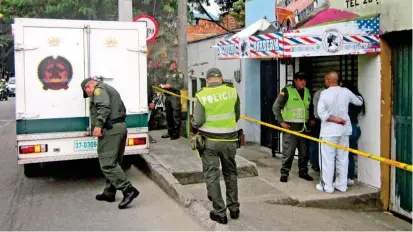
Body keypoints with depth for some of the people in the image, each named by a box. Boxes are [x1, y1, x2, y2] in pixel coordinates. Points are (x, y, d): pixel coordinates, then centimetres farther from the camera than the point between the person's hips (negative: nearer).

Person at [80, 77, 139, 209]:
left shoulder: (99, 89, -1)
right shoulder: (109, 89, 28)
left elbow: (104, 107, -19)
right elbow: (122, 108, 31)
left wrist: (98, 125, -24)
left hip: (110, 129, -10)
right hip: (120, 126, 10)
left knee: (107, 163, -12)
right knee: (113, 162, 15)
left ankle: (128, 190, -18)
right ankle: (109, 193, 23)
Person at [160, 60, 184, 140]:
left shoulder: (179, 73, -3)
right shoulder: (168, 74, 19)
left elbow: (181, 85, -12)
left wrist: (170, 86, -17)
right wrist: (163, 86, 5)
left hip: (175, 97, -7)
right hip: (168, 97, 8)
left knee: (176, 116, -5)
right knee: (168, 116, 12)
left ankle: (176, 133, 1)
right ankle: (170, 132, 21)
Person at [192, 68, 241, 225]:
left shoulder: (201, 96, -10)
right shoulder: (232, 92, -2)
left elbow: (198, 122, -13)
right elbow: (237, 116, 6)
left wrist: (194, 124, 9)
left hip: (209, 141, -3)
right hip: (229, 140, 3)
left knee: (212, 176, 7)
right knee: (230, 174, 19)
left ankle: (220, 213, 10)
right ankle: (234, 209, 28)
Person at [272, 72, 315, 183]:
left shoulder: (307, 91, 11)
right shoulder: (287, 91, -9)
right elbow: (276, 107, -9)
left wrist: (311, 119, 14)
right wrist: (281, 121, -12)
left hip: (304, 127, 6)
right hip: (290, 126, -6)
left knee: (304, 152, 12)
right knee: (288, 152, -2)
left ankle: (303, 172, 25)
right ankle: (284, 173, 9)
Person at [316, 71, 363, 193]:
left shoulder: (325, 93, -12)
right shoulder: (346, 92, 0)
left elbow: (321, 112, -18)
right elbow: (359, 102, 15)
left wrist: (335, 119, -12)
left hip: (329, 130, -5)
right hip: (344, 129, 5)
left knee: (328, 158, 2)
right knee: (342, 158, 12)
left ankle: (327, 186, 7)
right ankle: (342, 184, 19)